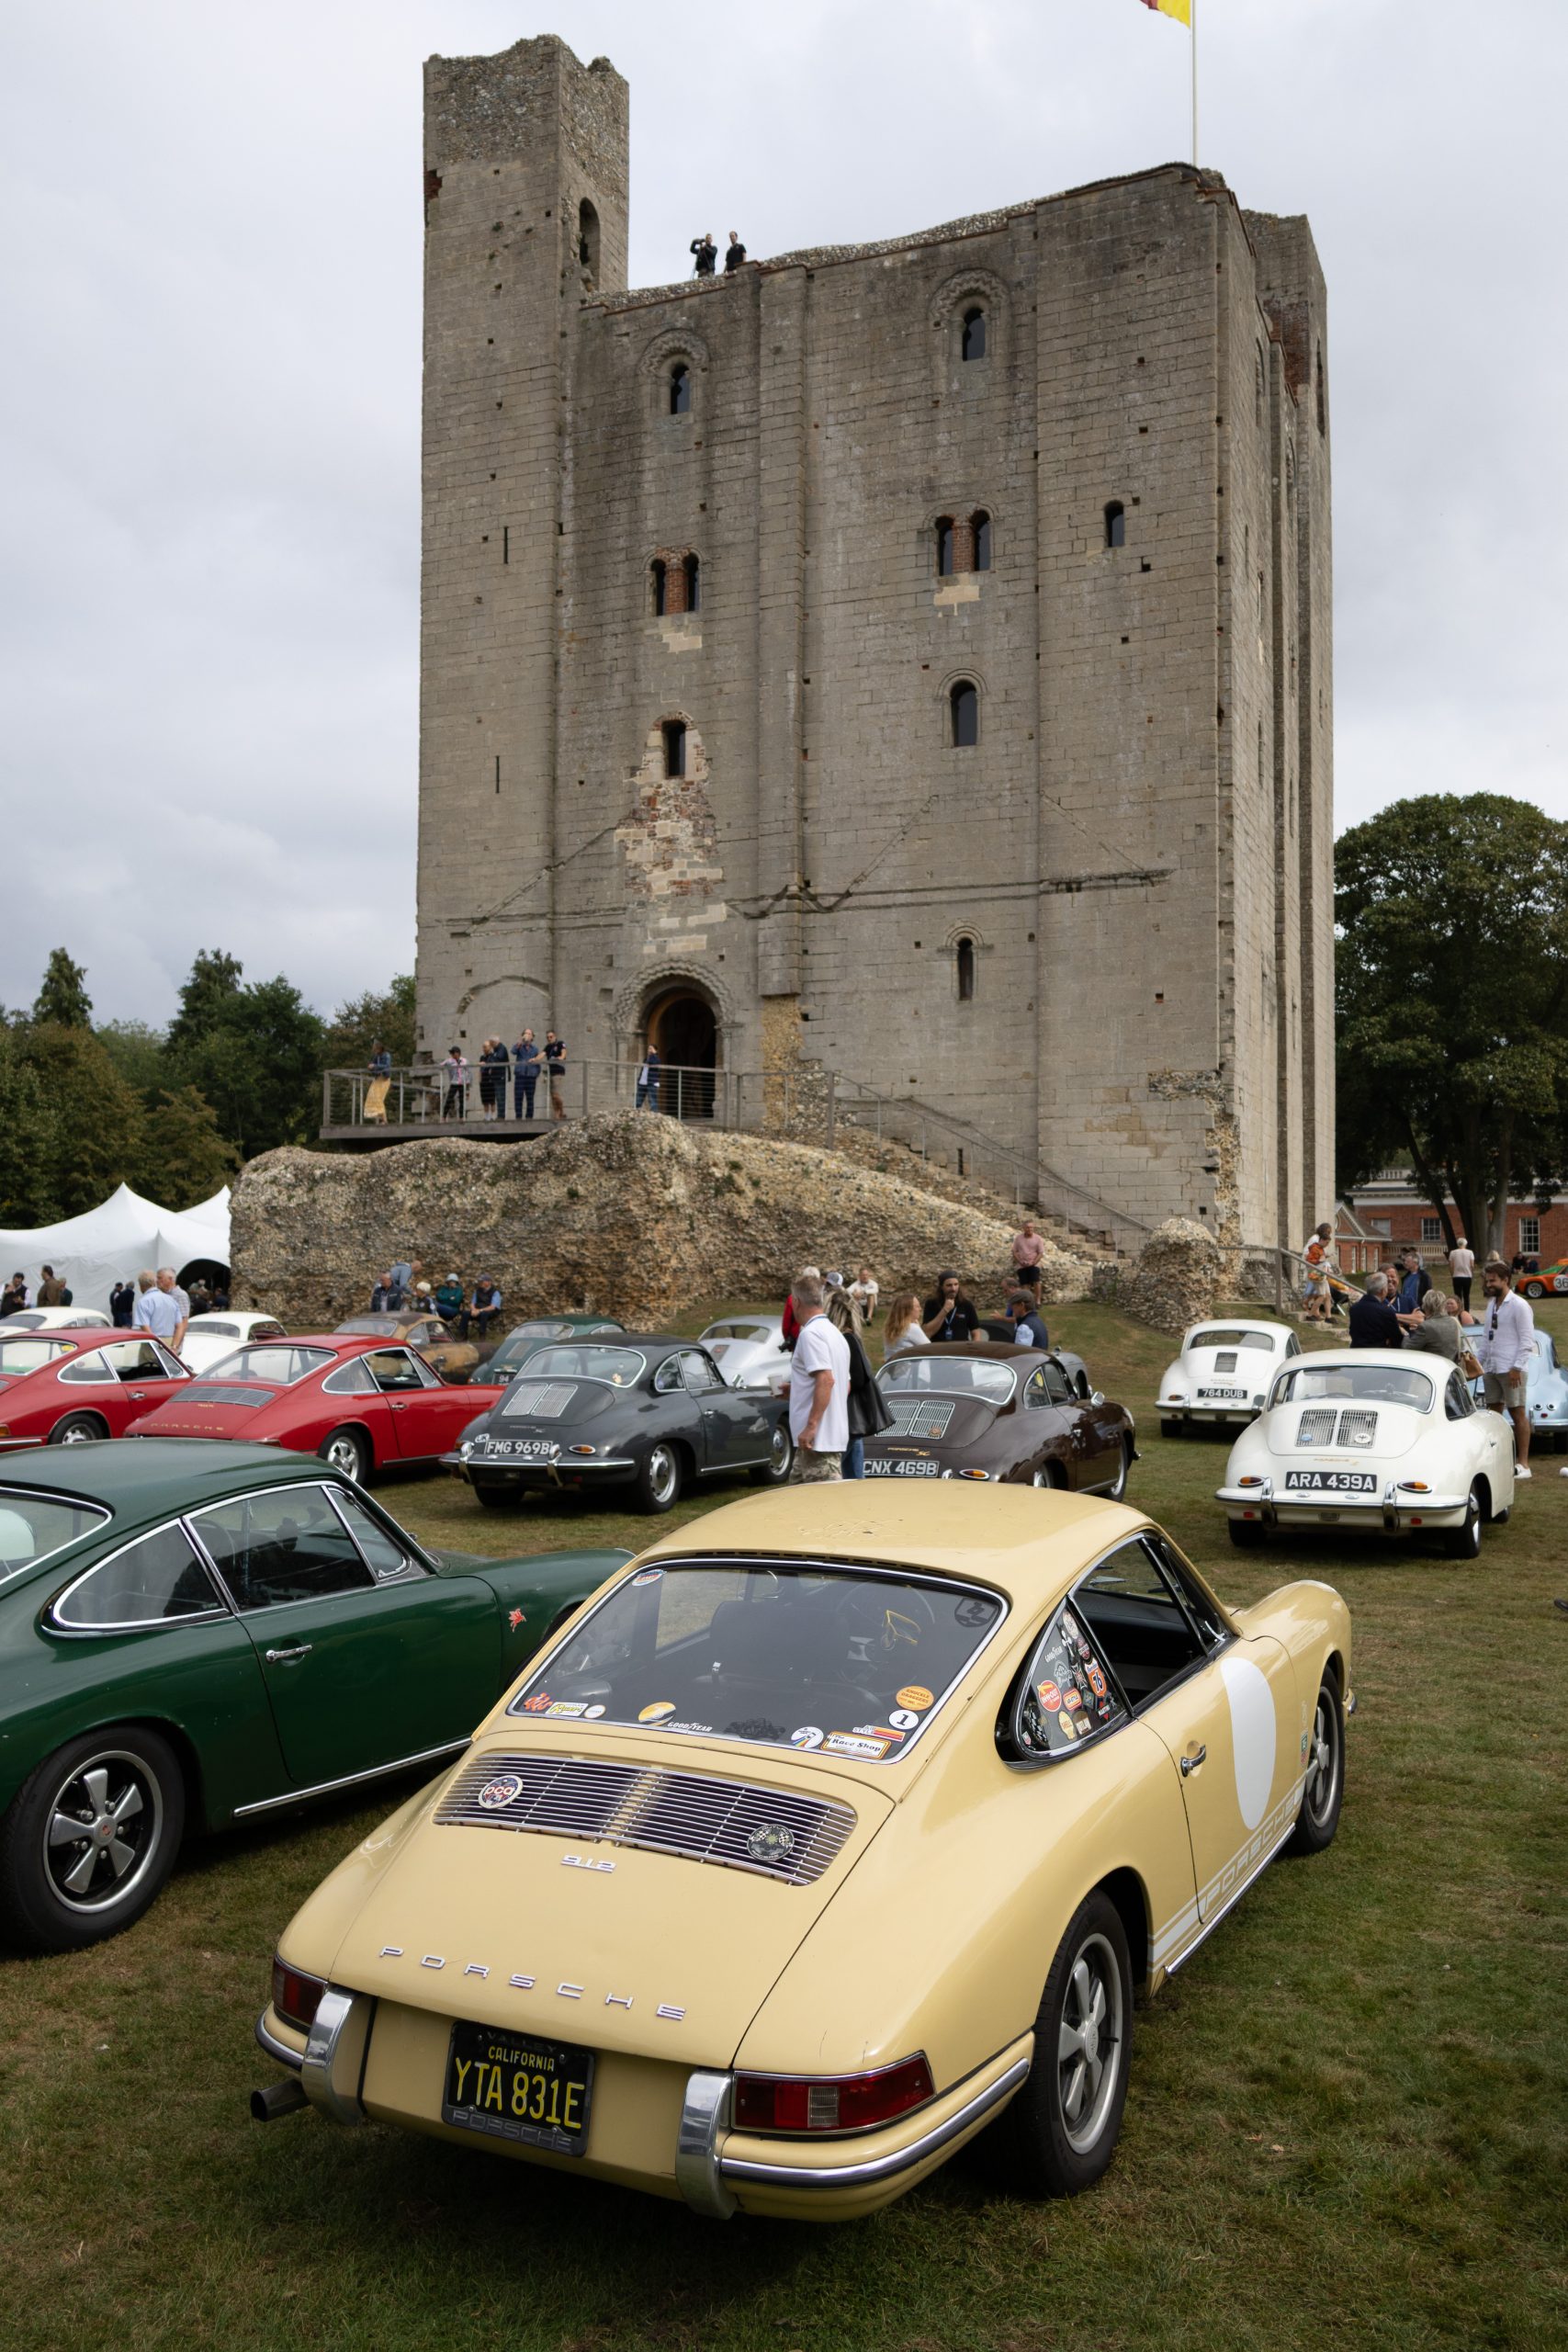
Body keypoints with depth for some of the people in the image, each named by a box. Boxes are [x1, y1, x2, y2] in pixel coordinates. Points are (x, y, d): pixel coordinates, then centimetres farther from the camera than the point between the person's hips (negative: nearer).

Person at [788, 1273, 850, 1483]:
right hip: (835, 1434, 10)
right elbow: (845, 1385, 24)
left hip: (818, 1439, -10)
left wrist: (812, 1425, -26)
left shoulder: (810, 1334, -13)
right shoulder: (836, 1334, 18)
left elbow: (826, 1380, -24)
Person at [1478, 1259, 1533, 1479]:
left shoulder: (1519, 1306, -9)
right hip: (1492, 1369, 8)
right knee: (1494, 1413, 10)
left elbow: (1527, 1340, -13)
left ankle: (1523, 1463, 2)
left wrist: (1517, 1368, -17)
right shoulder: (1492, 1304, 15)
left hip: (1511, 1370, -8)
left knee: (1518, 1414, -2)